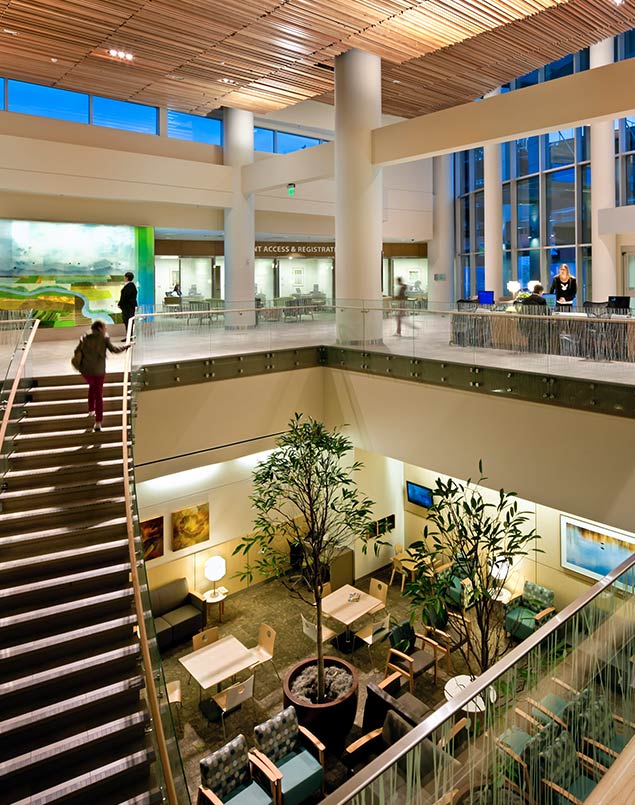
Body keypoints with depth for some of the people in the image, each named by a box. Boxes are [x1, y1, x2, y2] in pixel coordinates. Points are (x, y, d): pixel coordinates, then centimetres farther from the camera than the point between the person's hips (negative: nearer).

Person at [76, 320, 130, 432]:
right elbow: (113, 349, -10)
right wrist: (125, 347, 3)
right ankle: (98, 422, 2)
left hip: (85, 370, 3)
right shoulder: (104, 338, -4)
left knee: (92, 386, 34)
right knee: (99, 396, 7)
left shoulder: (84, 338, 5)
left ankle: (91, 410, 37)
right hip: (99, 371, -3)